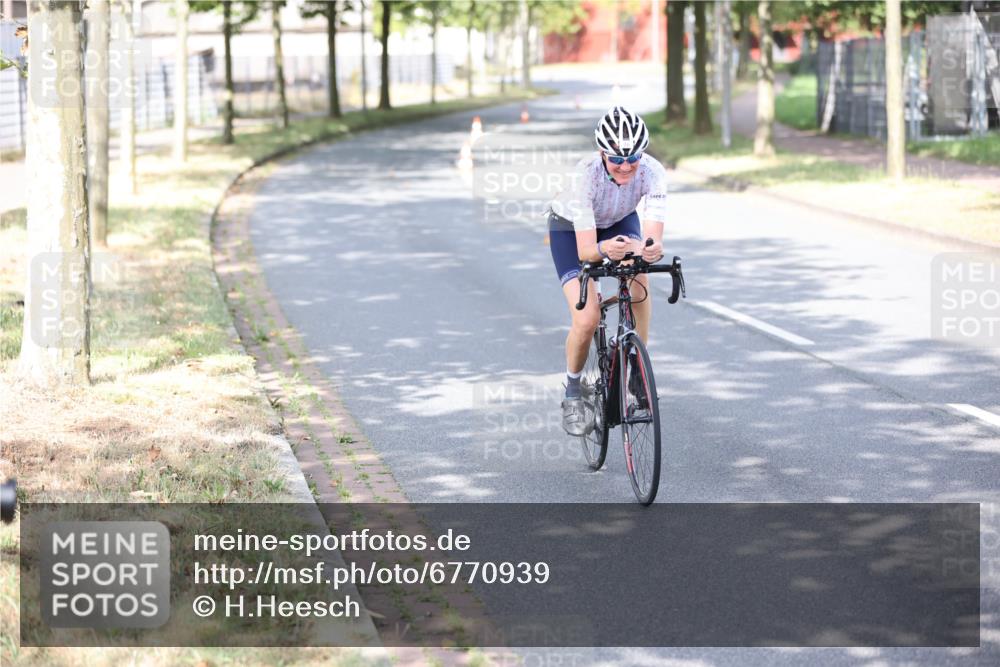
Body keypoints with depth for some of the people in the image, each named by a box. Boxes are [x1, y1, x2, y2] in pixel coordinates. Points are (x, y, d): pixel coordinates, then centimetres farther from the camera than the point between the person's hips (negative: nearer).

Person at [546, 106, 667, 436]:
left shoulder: (652, 172, -33)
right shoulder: (586, 174, -39)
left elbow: (654, 238, -38)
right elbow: (585, 250, -40)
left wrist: (650, 249, -62)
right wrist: (604, 249, -62)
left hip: (620, 221, 3)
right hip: (571, 227, -3)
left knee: (638, 279, -29)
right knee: (586, 320, -18)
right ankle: (573, 394, 9)